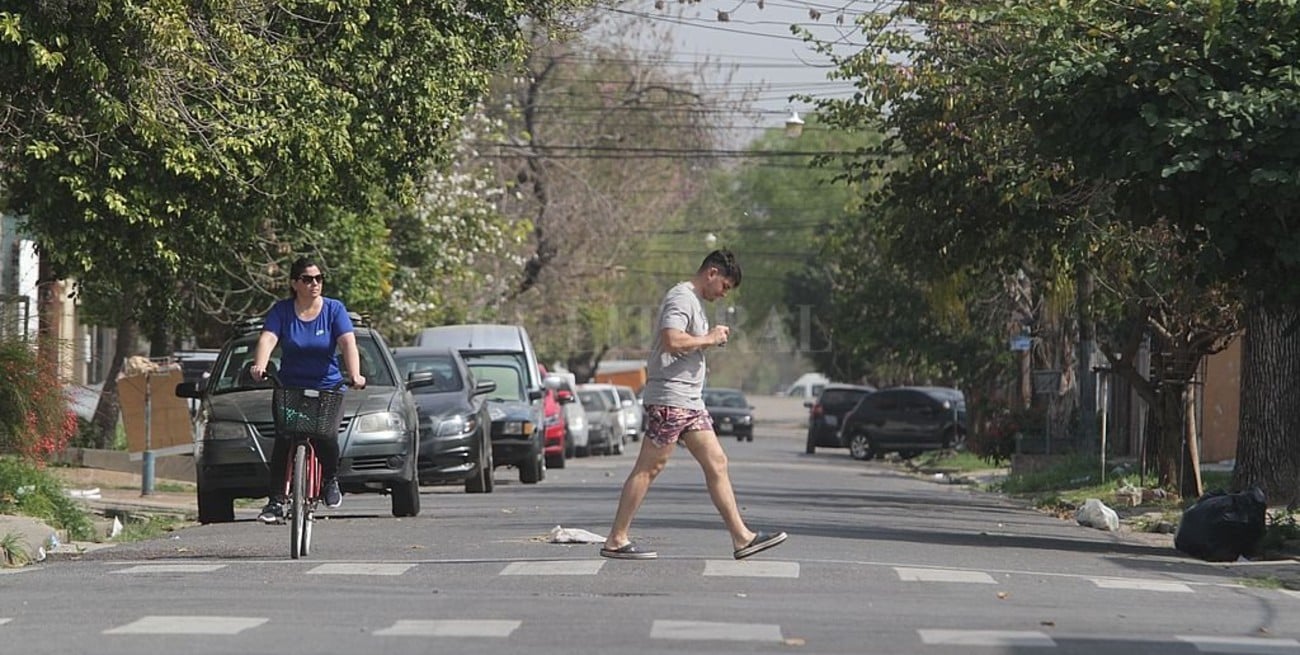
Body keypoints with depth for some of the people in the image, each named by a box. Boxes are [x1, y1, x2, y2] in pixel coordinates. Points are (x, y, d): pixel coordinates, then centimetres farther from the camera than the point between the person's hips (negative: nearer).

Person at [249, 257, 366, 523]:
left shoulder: (334, 310, -1)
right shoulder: (282, 311, -1)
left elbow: (348, 343, -13)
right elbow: (267, 339, -15)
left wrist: (354, 374, -31)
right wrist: (259, 366, -36)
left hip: (328, 388, -1)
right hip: (289, 388, 1)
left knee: (324, 435, -22)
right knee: (283, 442, -14)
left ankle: (331, 481, 8)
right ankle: (276, 502, -10)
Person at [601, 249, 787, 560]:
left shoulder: (695, 302, 22)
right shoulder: (681, 298, -11)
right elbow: (671, 341, -25)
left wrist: (712, 338, 12)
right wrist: (709, 339, -14)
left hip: (690, 401, 10)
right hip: (669, 397, -10)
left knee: (716, 463, 5)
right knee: (649, 467, -7)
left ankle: (741, 537, 4)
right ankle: (616, 540, -3)